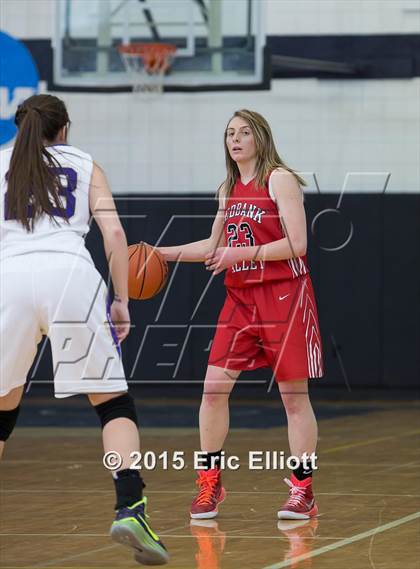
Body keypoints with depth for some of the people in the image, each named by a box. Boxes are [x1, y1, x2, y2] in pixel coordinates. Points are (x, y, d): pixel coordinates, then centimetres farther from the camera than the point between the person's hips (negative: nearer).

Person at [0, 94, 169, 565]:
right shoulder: (85, 165, 22)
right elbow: (113, 233, 8)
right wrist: (121, 300, 10)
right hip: (70, 273, -1)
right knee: (113, 401, 6)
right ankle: (130, 508, -12)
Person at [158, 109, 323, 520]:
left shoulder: (280, 180, -8)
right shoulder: (228, 190, 13)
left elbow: (296, 244, -15)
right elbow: (215, 245, 24)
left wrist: (242, 253, -20)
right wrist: (168, 253, 13)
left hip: (284, 297, -6)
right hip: (240, 298, 6)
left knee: (294, 393, -1)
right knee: (214, 387, -2)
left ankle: (303, 491, 7)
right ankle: (209, 484, 9)